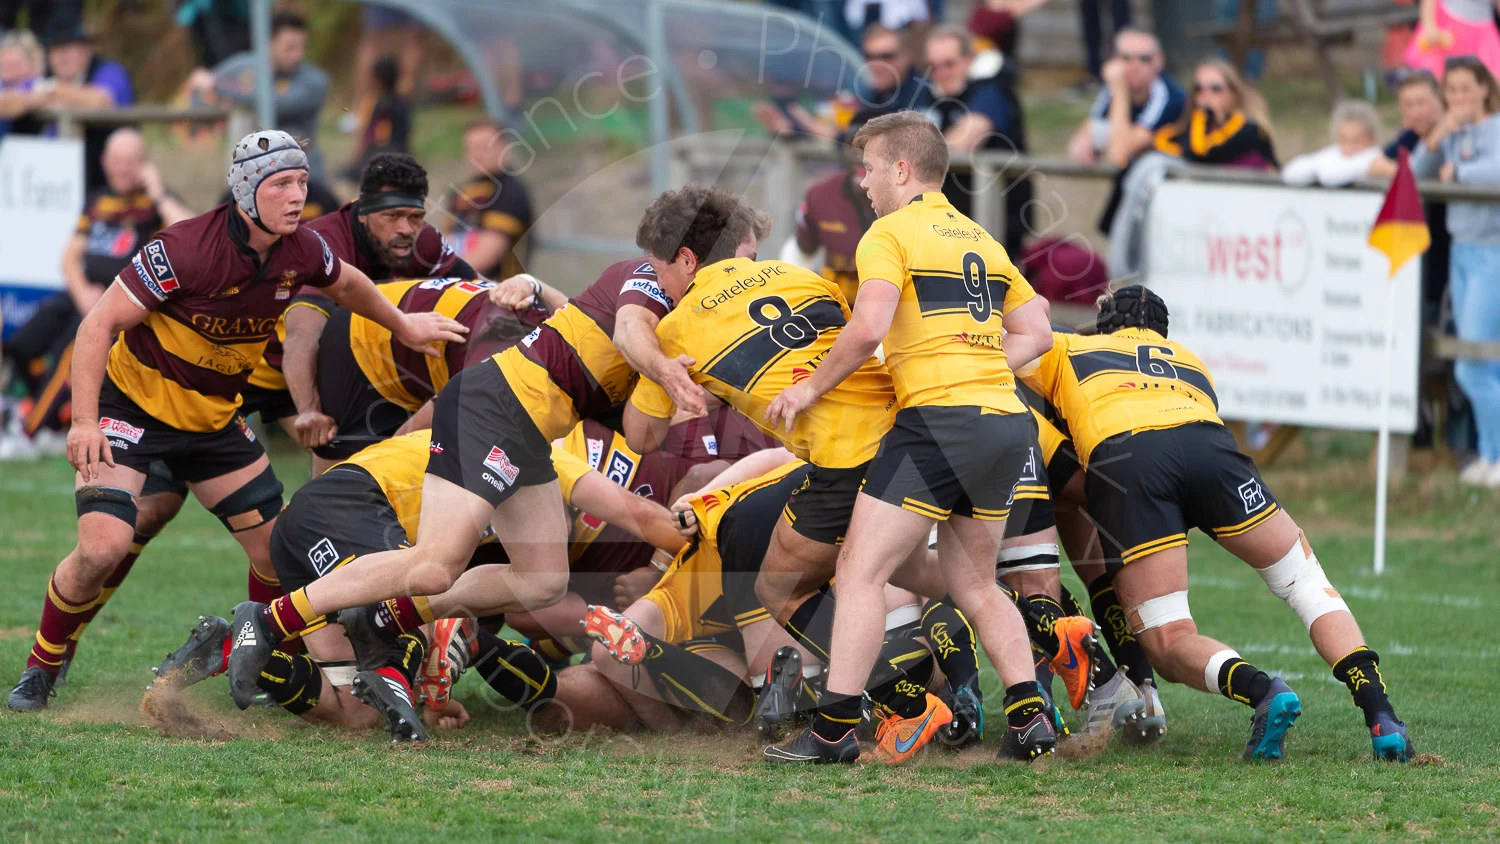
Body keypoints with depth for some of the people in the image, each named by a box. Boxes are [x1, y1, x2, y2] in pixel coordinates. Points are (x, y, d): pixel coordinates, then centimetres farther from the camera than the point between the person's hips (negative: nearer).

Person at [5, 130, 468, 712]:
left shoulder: (302, 252, -10)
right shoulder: (186, 250, -28)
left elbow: (346, 283, 17)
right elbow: (100, 323, -25)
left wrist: (403, 325, 25)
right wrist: (84, 423, -32)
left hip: (215, 418, 6)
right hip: (132, 406, -6)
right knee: (103, 546, -21)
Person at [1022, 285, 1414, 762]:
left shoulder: (1067, 350, 34)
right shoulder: (1193, 364, 40)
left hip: (1119, 459, -2)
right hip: (1207, 446, 2)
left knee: (1170, 646, 1)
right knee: (1308, 586, 16)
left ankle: (1259, 690, -28)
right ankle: (1379, 714, -1)